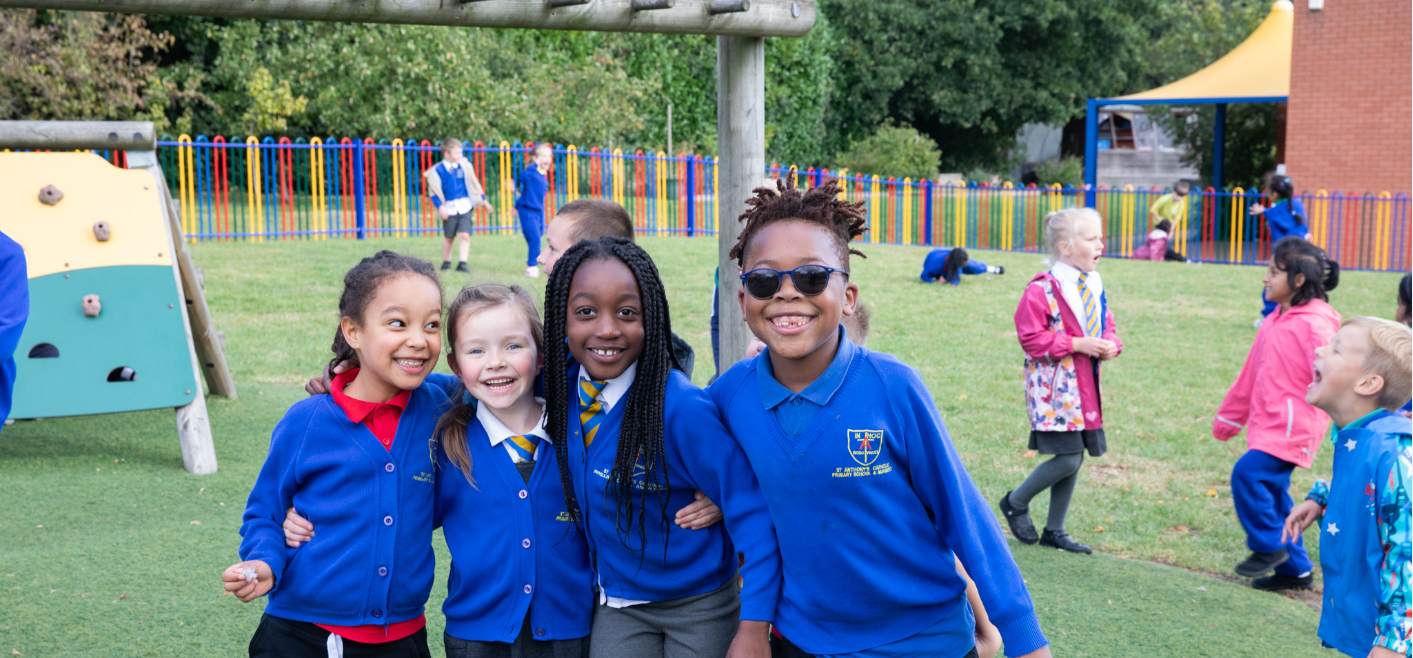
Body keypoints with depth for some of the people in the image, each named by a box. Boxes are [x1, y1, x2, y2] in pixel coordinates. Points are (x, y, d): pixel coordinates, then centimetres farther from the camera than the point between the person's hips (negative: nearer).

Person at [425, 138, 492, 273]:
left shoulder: (465, 166, 2)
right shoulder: (437, 170, -5)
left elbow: (474, 184, 12)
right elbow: (434, 191, -3)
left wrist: (484, 200, 15)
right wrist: (440, 206, -15)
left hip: (465, 206, 1)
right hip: (449, 209, -1)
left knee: (465, 235, -12)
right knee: (449, 237, 12)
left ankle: (462, 263, -11)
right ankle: (446, 262, 29)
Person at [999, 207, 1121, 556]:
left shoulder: (1095, 285, 9)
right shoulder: (1042, 289, -15)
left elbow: (1107, 327, 19)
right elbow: (1032, 338, -15)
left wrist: (1110, 345, -4)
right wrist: (1077, 345, -19)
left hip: (1085, 387, 8)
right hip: (1054, 388, -8)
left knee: (1074, 460, 10)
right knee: (1068, 458, -11)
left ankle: (1054, 530, 25)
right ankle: (1016, 502, 14)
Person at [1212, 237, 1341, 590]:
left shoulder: (1315, 324, -14)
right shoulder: (1275, 320, 13)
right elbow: (1252, 374, 21)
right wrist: (1229, 416, 26)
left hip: (1292, 426, -9)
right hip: (1267, 425, 9)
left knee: (1248, 472, -22)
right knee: (1272, 496, 12)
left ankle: (1269, 545, -2)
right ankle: (1295, 570, 24)